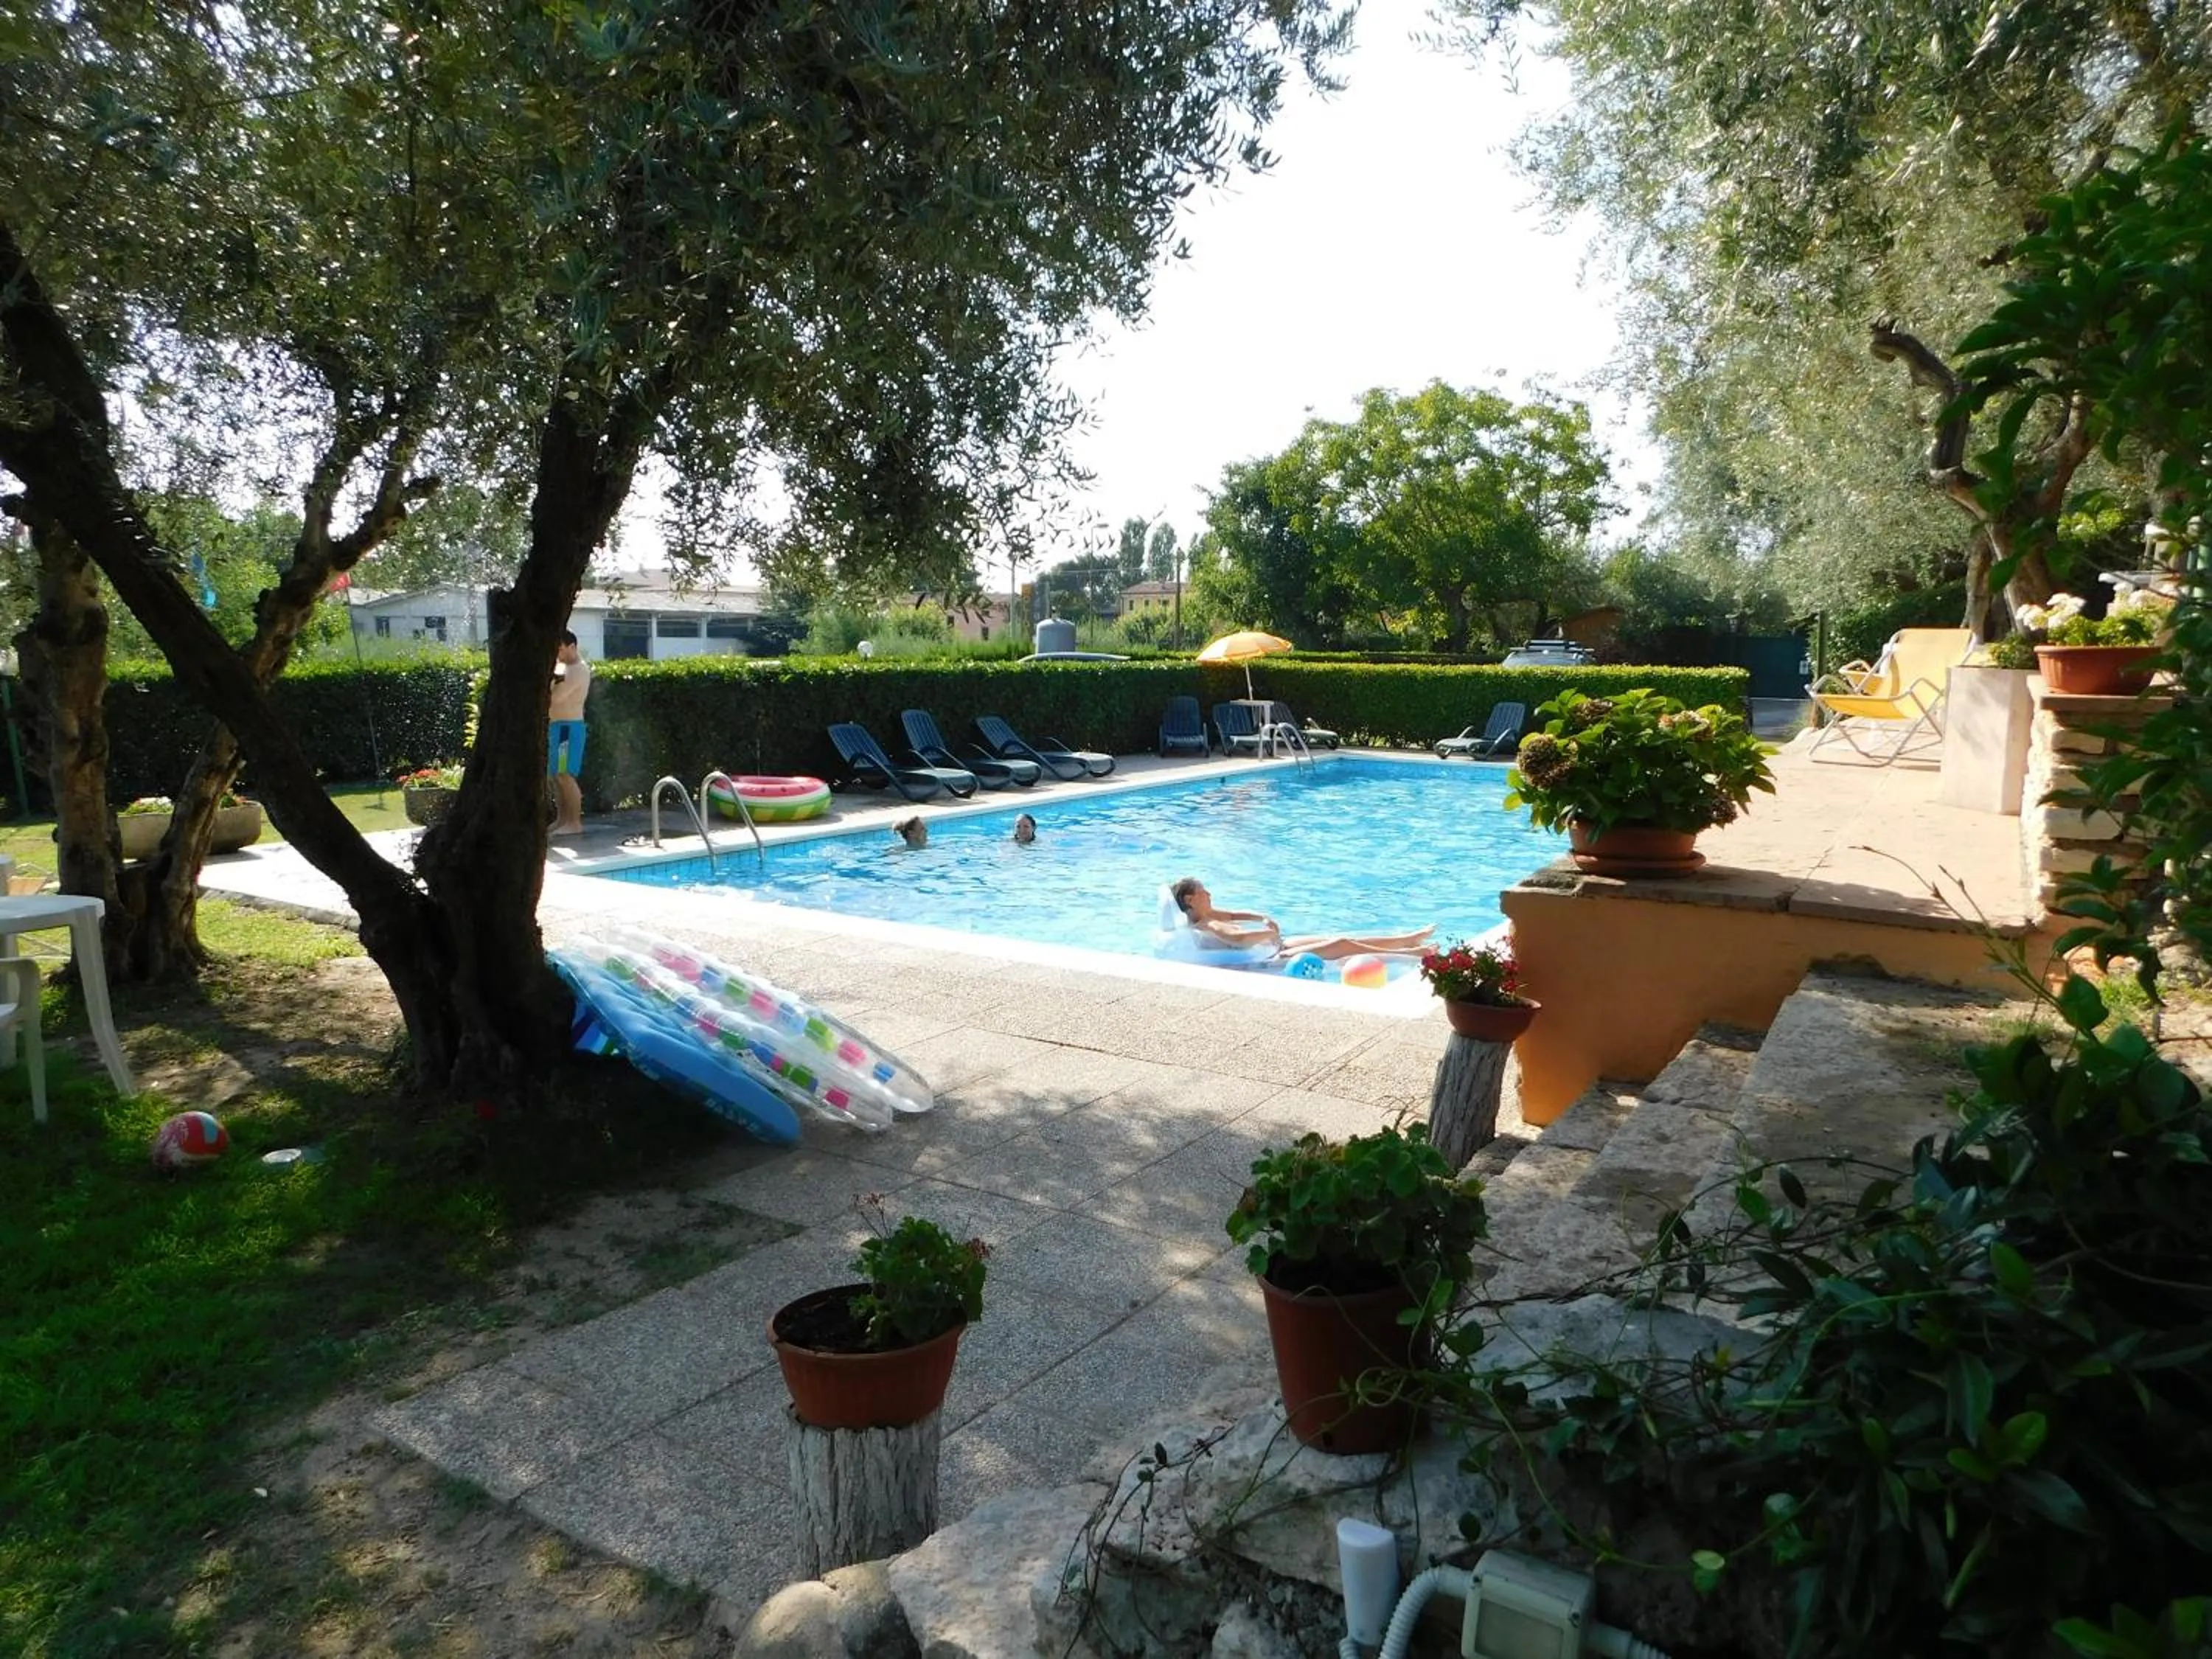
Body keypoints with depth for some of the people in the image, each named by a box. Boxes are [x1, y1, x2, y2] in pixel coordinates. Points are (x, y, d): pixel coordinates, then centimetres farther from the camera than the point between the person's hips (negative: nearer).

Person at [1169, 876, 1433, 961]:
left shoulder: (1207, 915, 10)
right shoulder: (1204, 927, -21)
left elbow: (1237, 915, 21)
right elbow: (1240, 939, -36)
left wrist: (1265, 919, 2)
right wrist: (1270, 933, -19)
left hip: (1278, 947, 10)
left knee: (1342, 939, 9)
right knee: (1343, 945, -11)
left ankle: (1409, 940, 18)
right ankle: (1406, 954, -1)